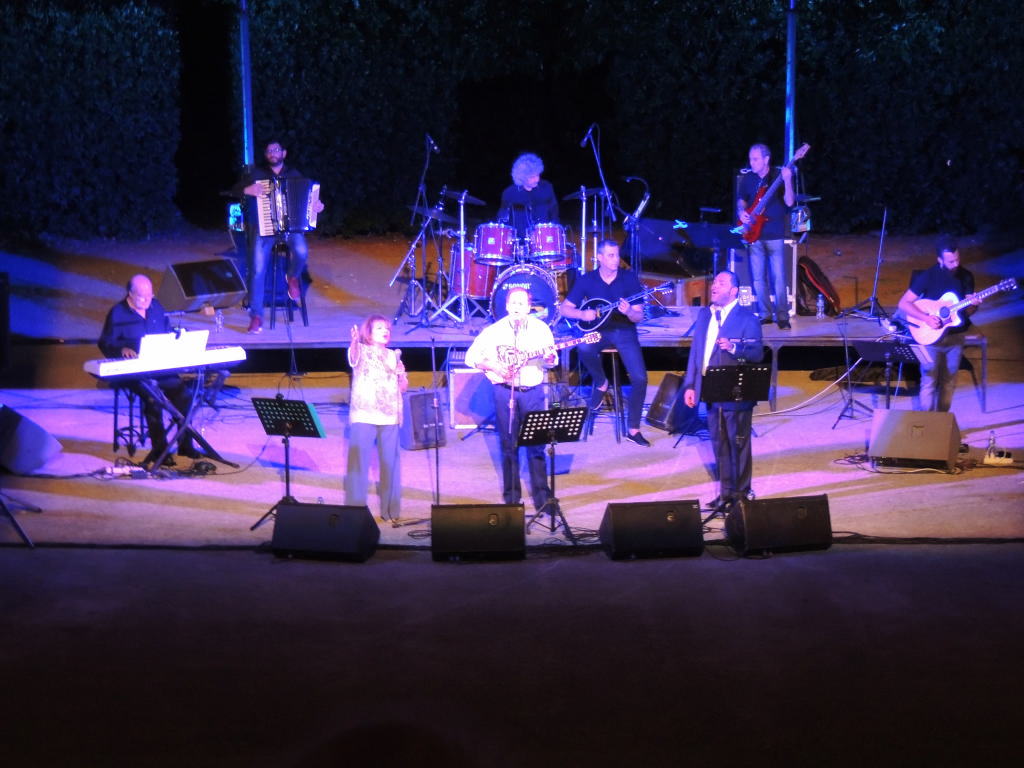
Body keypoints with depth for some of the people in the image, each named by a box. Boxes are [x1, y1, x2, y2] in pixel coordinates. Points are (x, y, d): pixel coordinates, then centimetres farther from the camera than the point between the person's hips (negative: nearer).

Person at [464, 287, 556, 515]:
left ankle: (541, 496, 3)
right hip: (505, 391, 0)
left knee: (536, 444, -2)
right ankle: (512, 497, 13)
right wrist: (493, 366, -12)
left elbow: (552, 361, 7)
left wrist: (549, 358, -16)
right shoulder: (494, 330, 0)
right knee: (509, 446, 4)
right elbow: (471, 356, 2)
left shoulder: (540, 328, 4)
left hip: (533, 391, 0)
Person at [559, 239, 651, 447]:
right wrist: (583, 314, -19)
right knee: (584, 348, -36)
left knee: (640, 378, -19)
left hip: (624, 331, 0)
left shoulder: (629, 278, -4)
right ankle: (600, 383, -4)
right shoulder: (587, 279, -2)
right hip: (598, 330, 0)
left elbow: (639, 317, -5)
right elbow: (565, 308, 0)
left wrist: (629, 312, -28)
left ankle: (633, 429, -2)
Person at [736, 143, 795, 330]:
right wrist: (741, 212, -3)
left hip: (775, 235, -4)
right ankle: (765, 314, 17)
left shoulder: (779, 176, -3)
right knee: (758, 278, 6)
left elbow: (789, 202, -12)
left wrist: (787, 181, -27)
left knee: (778, 278, -6)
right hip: (754, 235, 4)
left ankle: (782, 317, 2)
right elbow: (741, 200, 19)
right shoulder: (747, 179, 9)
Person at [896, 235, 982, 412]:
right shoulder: (927, 276, -13)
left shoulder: (966, 276, -2)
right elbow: (904, 303, -13)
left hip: (955, 336, 3)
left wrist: (973, 304, -20)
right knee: (929, 381, -4)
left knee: (949, 382, 9)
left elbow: (968, 312, 4)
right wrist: (926, 318, -24)